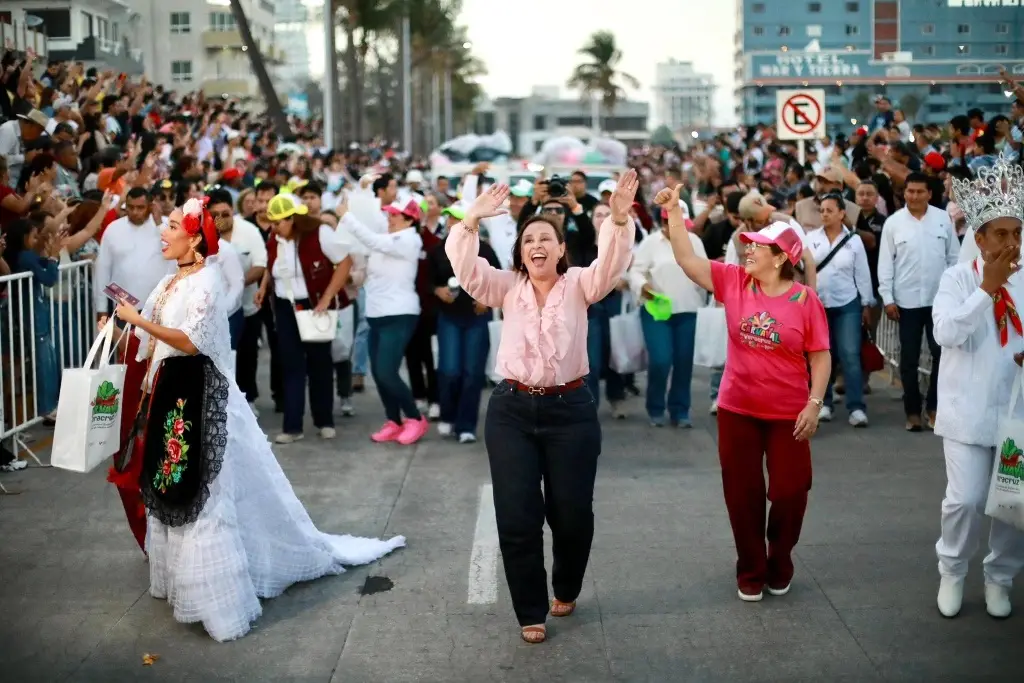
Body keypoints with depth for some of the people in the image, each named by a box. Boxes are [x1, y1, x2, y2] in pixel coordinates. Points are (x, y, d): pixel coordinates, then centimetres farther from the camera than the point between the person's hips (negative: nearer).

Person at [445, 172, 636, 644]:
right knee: (517, 517, 2)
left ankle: (566, 589, 37)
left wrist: (619, 220, -34)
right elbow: (466, 267, -10)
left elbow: (612, 263, -17)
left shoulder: (579, 285, 1)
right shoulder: (506, 286, 5)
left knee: (573, 513, 7)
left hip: (570, 409, -1)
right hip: (512, 410, 1)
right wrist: (473, 221, -26)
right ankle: (530, 612, 18)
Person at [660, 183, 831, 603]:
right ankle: (750, 572, 26)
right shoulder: (733, 281, -4)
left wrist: (815, 404, -12)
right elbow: (686, 259, -9)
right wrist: (674, 211, -16)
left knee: (789, 492, 8)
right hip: (737, 410, 2)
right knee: (743, 494, 10)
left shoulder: (805, 299, -10)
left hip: (788, 413, -2)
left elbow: (820, 355, -6)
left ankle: (780, 567, 31)